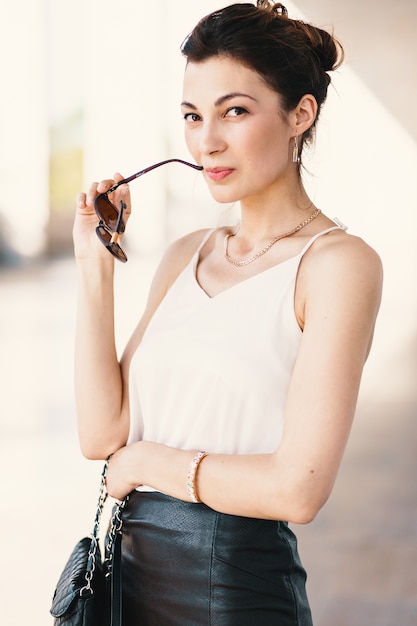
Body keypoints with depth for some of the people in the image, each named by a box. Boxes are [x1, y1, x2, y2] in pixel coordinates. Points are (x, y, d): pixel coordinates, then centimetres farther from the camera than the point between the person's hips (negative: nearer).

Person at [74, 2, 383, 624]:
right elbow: (103, 434, 0)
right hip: (131, 569, 6)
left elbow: (297, 488, -19)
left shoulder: (339, 262, -12)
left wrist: (146, 461, -7)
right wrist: (96, 266, -3)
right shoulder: (186, 256, 7)